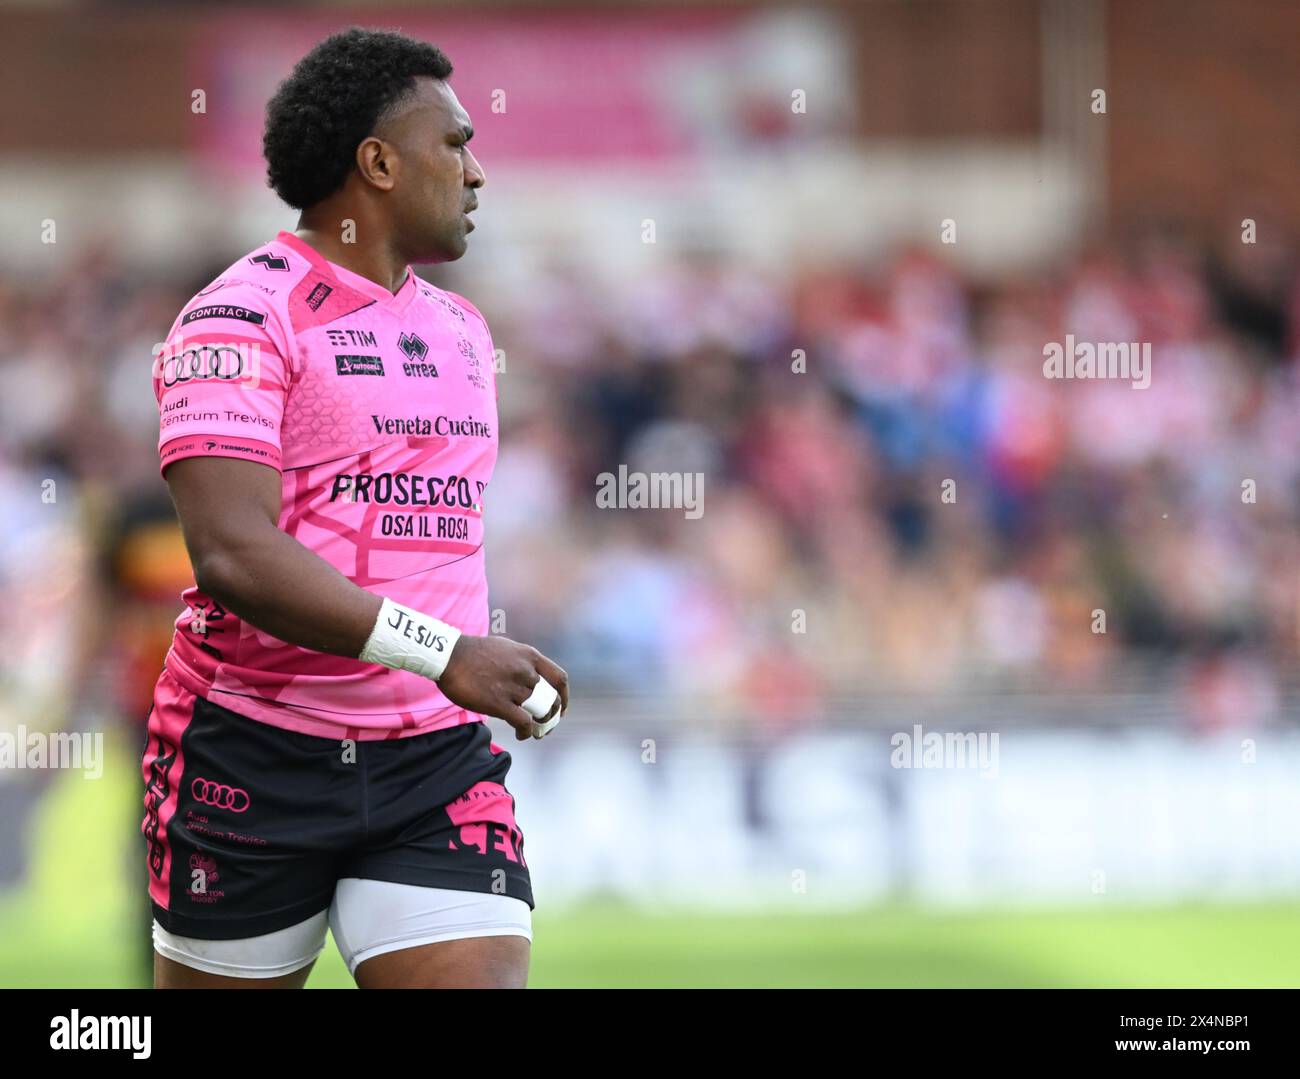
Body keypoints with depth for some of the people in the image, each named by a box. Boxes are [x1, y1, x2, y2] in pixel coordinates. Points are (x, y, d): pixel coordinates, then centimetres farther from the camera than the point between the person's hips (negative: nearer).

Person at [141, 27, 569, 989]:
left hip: (438, 765, 5)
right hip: (256, 758, -5)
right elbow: (233, 556, -22)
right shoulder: (243, 317, -10)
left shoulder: (462, 330, 15)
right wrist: (441, 652, -27)